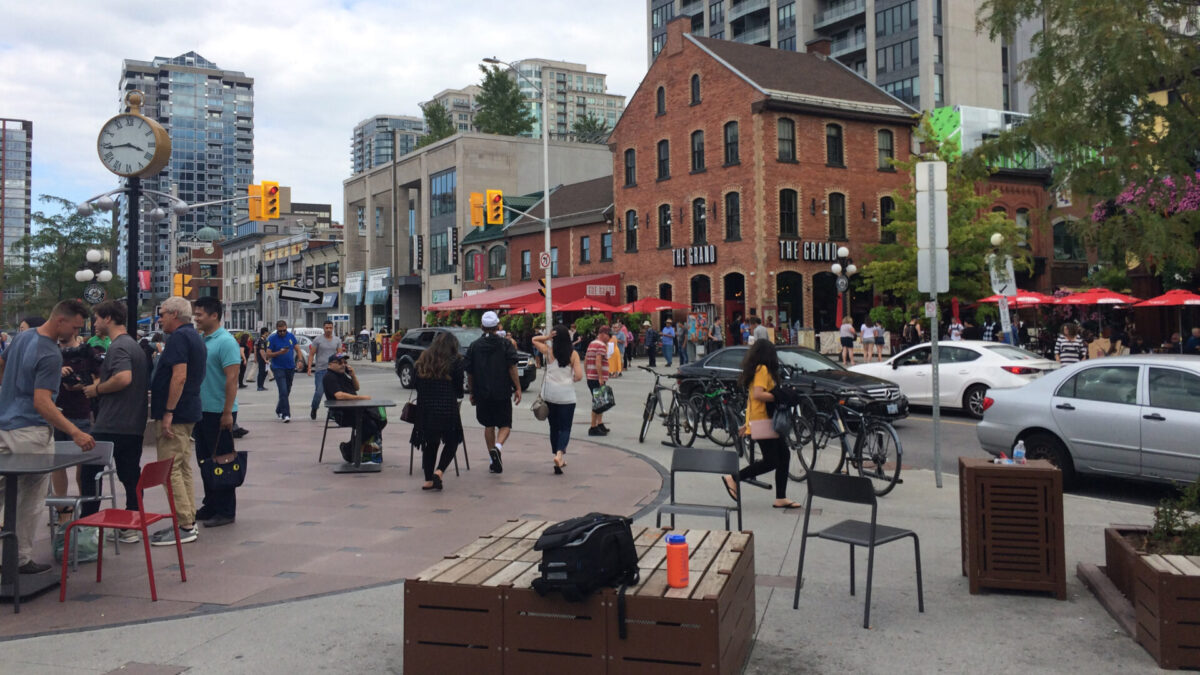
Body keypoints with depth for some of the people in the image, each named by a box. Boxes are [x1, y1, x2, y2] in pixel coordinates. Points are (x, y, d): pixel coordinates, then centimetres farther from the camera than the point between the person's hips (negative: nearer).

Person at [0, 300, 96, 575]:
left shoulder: (22, 336, 7)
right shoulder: (50, 355, -21)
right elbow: (41, 403, -27)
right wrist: (75, 433, -32)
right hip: (31, 433, -8)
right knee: (30, 500, 4)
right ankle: (22, 559, 12)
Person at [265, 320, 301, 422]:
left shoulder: (291, 336, 4)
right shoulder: (272, 338, -7)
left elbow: (297, 349, 10)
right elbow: (268, 354, -7)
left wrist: (300, 360, -6)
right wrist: (280, 352, -23)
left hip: (290, 368, 4)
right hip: (278, 368, -4)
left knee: (286, 392, 14)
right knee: (283, 392, -14)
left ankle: (279, 410, 32)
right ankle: (286, 414, -14)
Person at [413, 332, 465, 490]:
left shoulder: (424, 359, 10)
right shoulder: (455, 361, -2)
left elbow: (416, 383, 11)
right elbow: (459, 387, 0)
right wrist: (458, 396, 21)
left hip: (424, 407, 4)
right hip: (447, 408, -4)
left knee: (429, 442, 13)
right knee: (452, 441, 11)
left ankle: (428, 480, 12)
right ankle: (439, 471, -8)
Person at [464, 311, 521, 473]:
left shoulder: (474, 346, 4)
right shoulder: (506, 344, -3)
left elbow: (469, 373, 6)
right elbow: (512, 368, -10)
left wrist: (472, 392, 17)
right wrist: (518, 388, -5)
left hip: (482, 393, 2)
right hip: (502, 393, -2)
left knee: (489, 425, 14)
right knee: (505, 424, 7)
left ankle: (493, 460, 14)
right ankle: (498, 446, -22)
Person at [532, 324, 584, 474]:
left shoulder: (548, 351, -1)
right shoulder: (573, 354, -3)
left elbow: (534, 340, 16)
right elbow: (579, 376, -10)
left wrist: (547, 337, -1)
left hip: (549, 394, 2)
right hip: (566, 395, -2)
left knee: (554, 427, 14)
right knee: (565, 428, 2)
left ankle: (560, 460, 18)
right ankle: (559, 454, -22)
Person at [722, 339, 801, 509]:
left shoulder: (756, 369, 17)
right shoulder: (763, 369, -12)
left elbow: (753, 394, 20)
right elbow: (758, 394, -23)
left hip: (768, 419, 10)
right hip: (762, 420, -10)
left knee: (784, 456, 7)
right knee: (771, 461, -9)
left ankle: (781, 498, 8)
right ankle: (734, 478, -1)